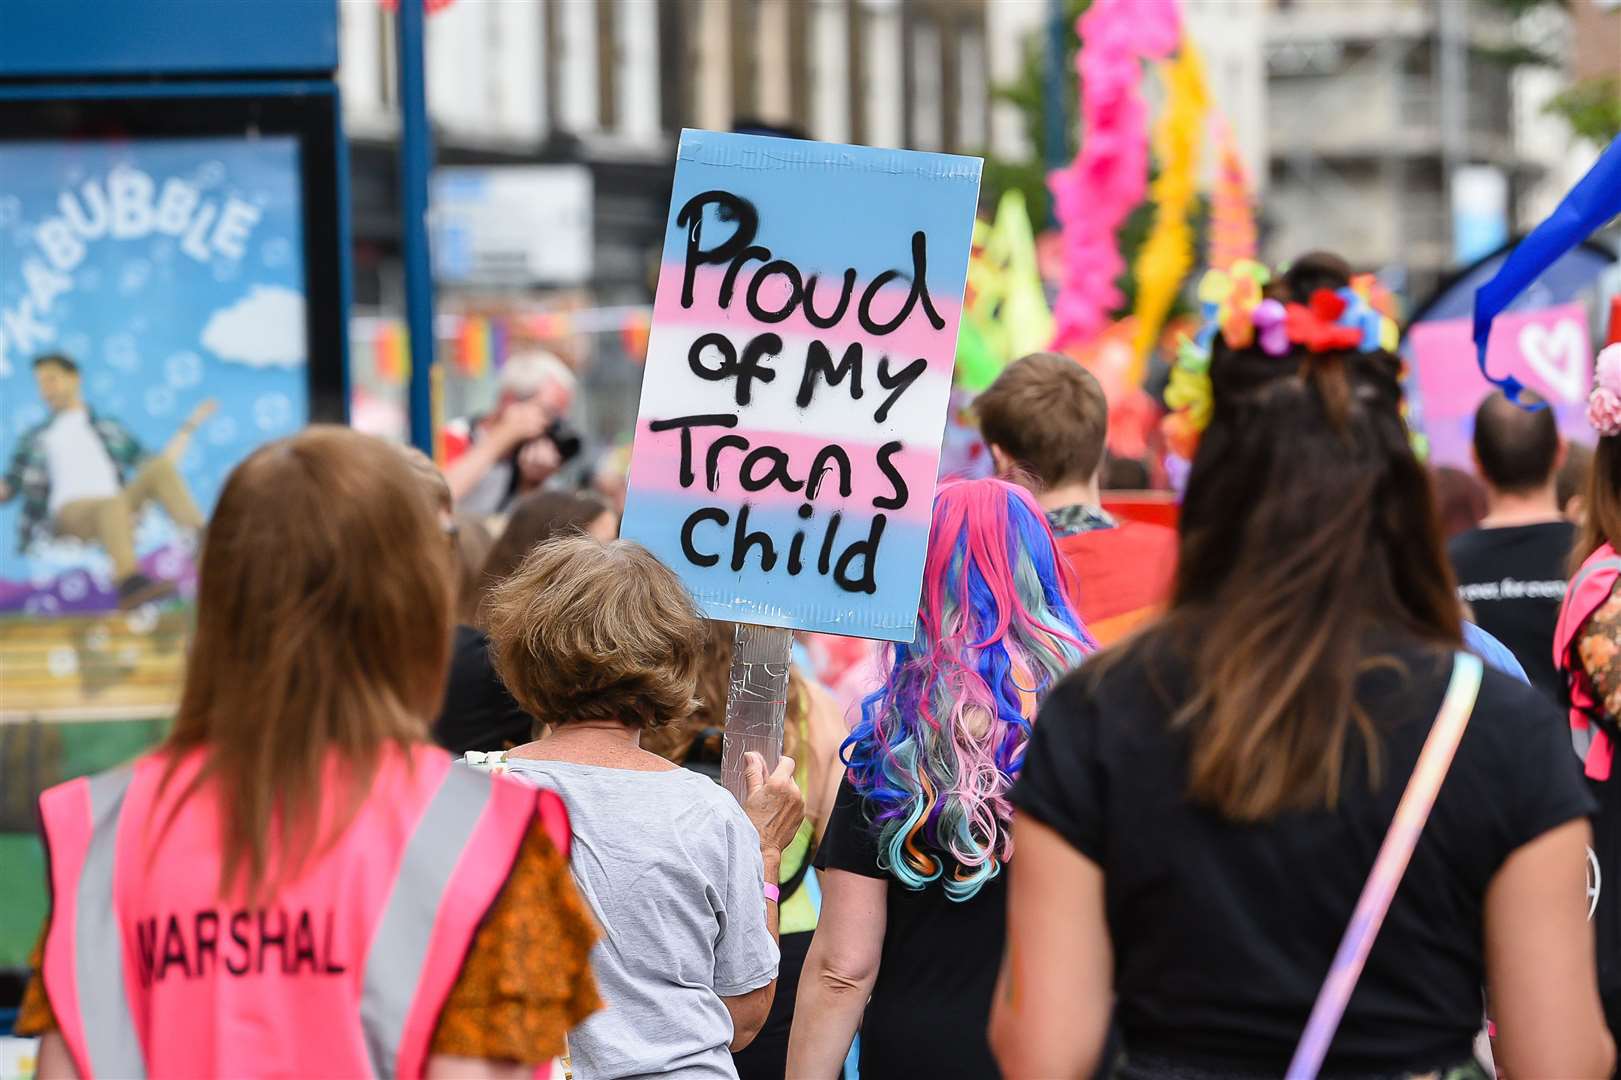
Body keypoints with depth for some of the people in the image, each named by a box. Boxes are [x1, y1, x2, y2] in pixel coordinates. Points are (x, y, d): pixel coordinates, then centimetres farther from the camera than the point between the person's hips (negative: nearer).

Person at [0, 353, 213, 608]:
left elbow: (158, 464, 24)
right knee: (113, 503, -38)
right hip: (69, 514, -3)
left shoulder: (111, 431, 28)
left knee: (160, 467, -22)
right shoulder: (34, 439, 26)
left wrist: (189, 426, 22)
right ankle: (130, 583, -64)